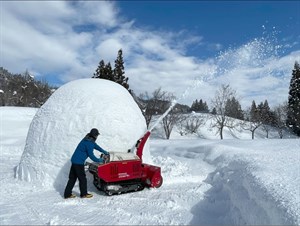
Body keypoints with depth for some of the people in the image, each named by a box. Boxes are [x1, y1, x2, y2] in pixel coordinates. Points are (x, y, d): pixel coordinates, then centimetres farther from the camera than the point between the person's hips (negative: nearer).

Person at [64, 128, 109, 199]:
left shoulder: (88, 139, 8)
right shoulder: (89, 143, -20)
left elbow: (95, 145, 22)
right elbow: (91, 155, -19)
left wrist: (104, 152, 24)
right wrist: (99, 160, -5)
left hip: (74, 160, 9)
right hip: (79, 162, -9)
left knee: (72, 178, 15)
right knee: (82, 178, 5)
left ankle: (67, 194, 23)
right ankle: (84, 194, 19)